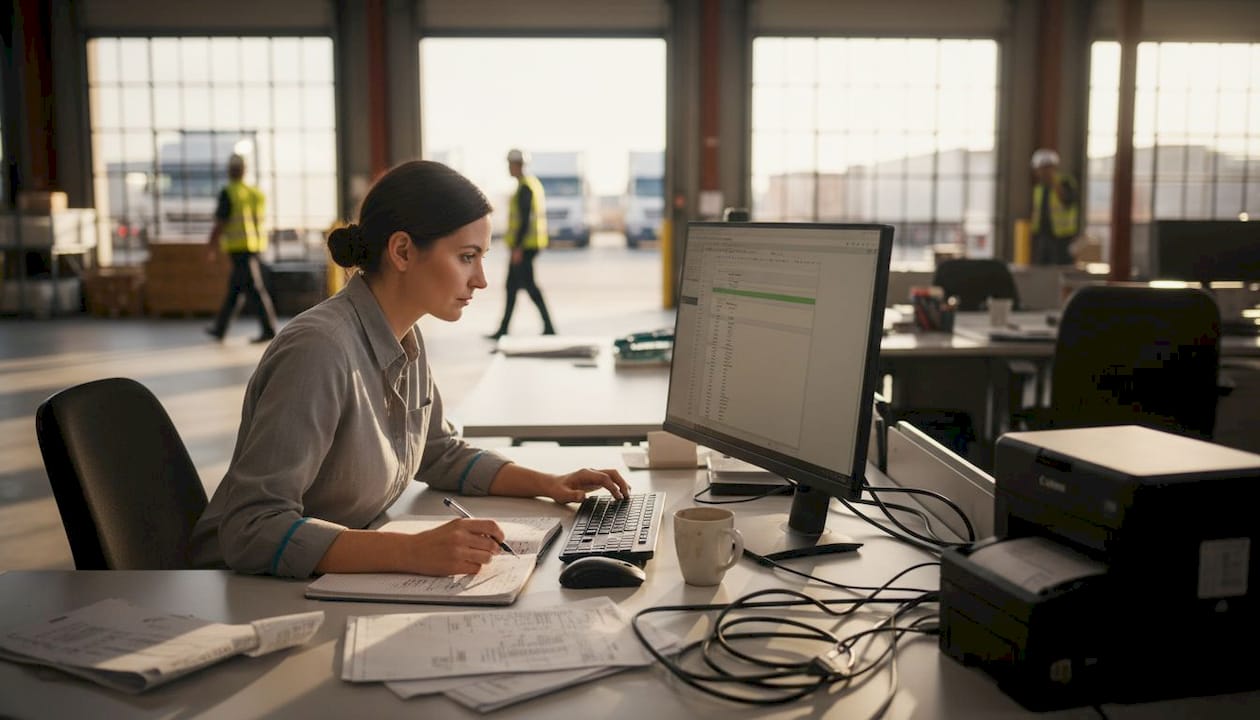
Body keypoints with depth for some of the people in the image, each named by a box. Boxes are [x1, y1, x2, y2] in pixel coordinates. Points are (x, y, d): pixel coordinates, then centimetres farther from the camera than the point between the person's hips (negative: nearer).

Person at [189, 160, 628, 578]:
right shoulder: (320, 350, -24)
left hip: (341, 576, 7)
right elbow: (251, 530, -27)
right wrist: (411, 551, -36)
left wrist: (549, 485, 2)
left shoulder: (406, 339, 1)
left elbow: (439, 454, 16)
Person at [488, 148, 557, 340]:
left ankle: (549, 327, -4)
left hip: (524, 245, -10)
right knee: (512, 285, 12)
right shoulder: (534, 183, 15)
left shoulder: (525, 187, -15)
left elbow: (525, 218, -21)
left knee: (528, 284, -6)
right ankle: (503, 329, 16)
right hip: (532, 243, 10)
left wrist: (518, 247, -21)